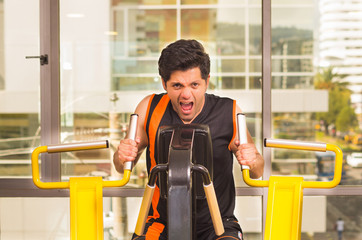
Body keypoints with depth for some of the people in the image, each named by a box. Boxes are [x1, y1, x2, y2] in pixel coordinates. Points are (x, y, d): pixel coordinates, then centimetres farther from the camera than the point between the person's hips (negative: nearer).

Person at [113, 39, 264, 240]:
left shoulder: (229, 112, -6)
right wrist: (121, 156, -16)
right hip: (161, 223, 1)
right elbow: (123, 168, 7)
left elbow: (256, 174, 4)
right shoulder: (150, 108, -4)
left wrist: (253, 162, -19)